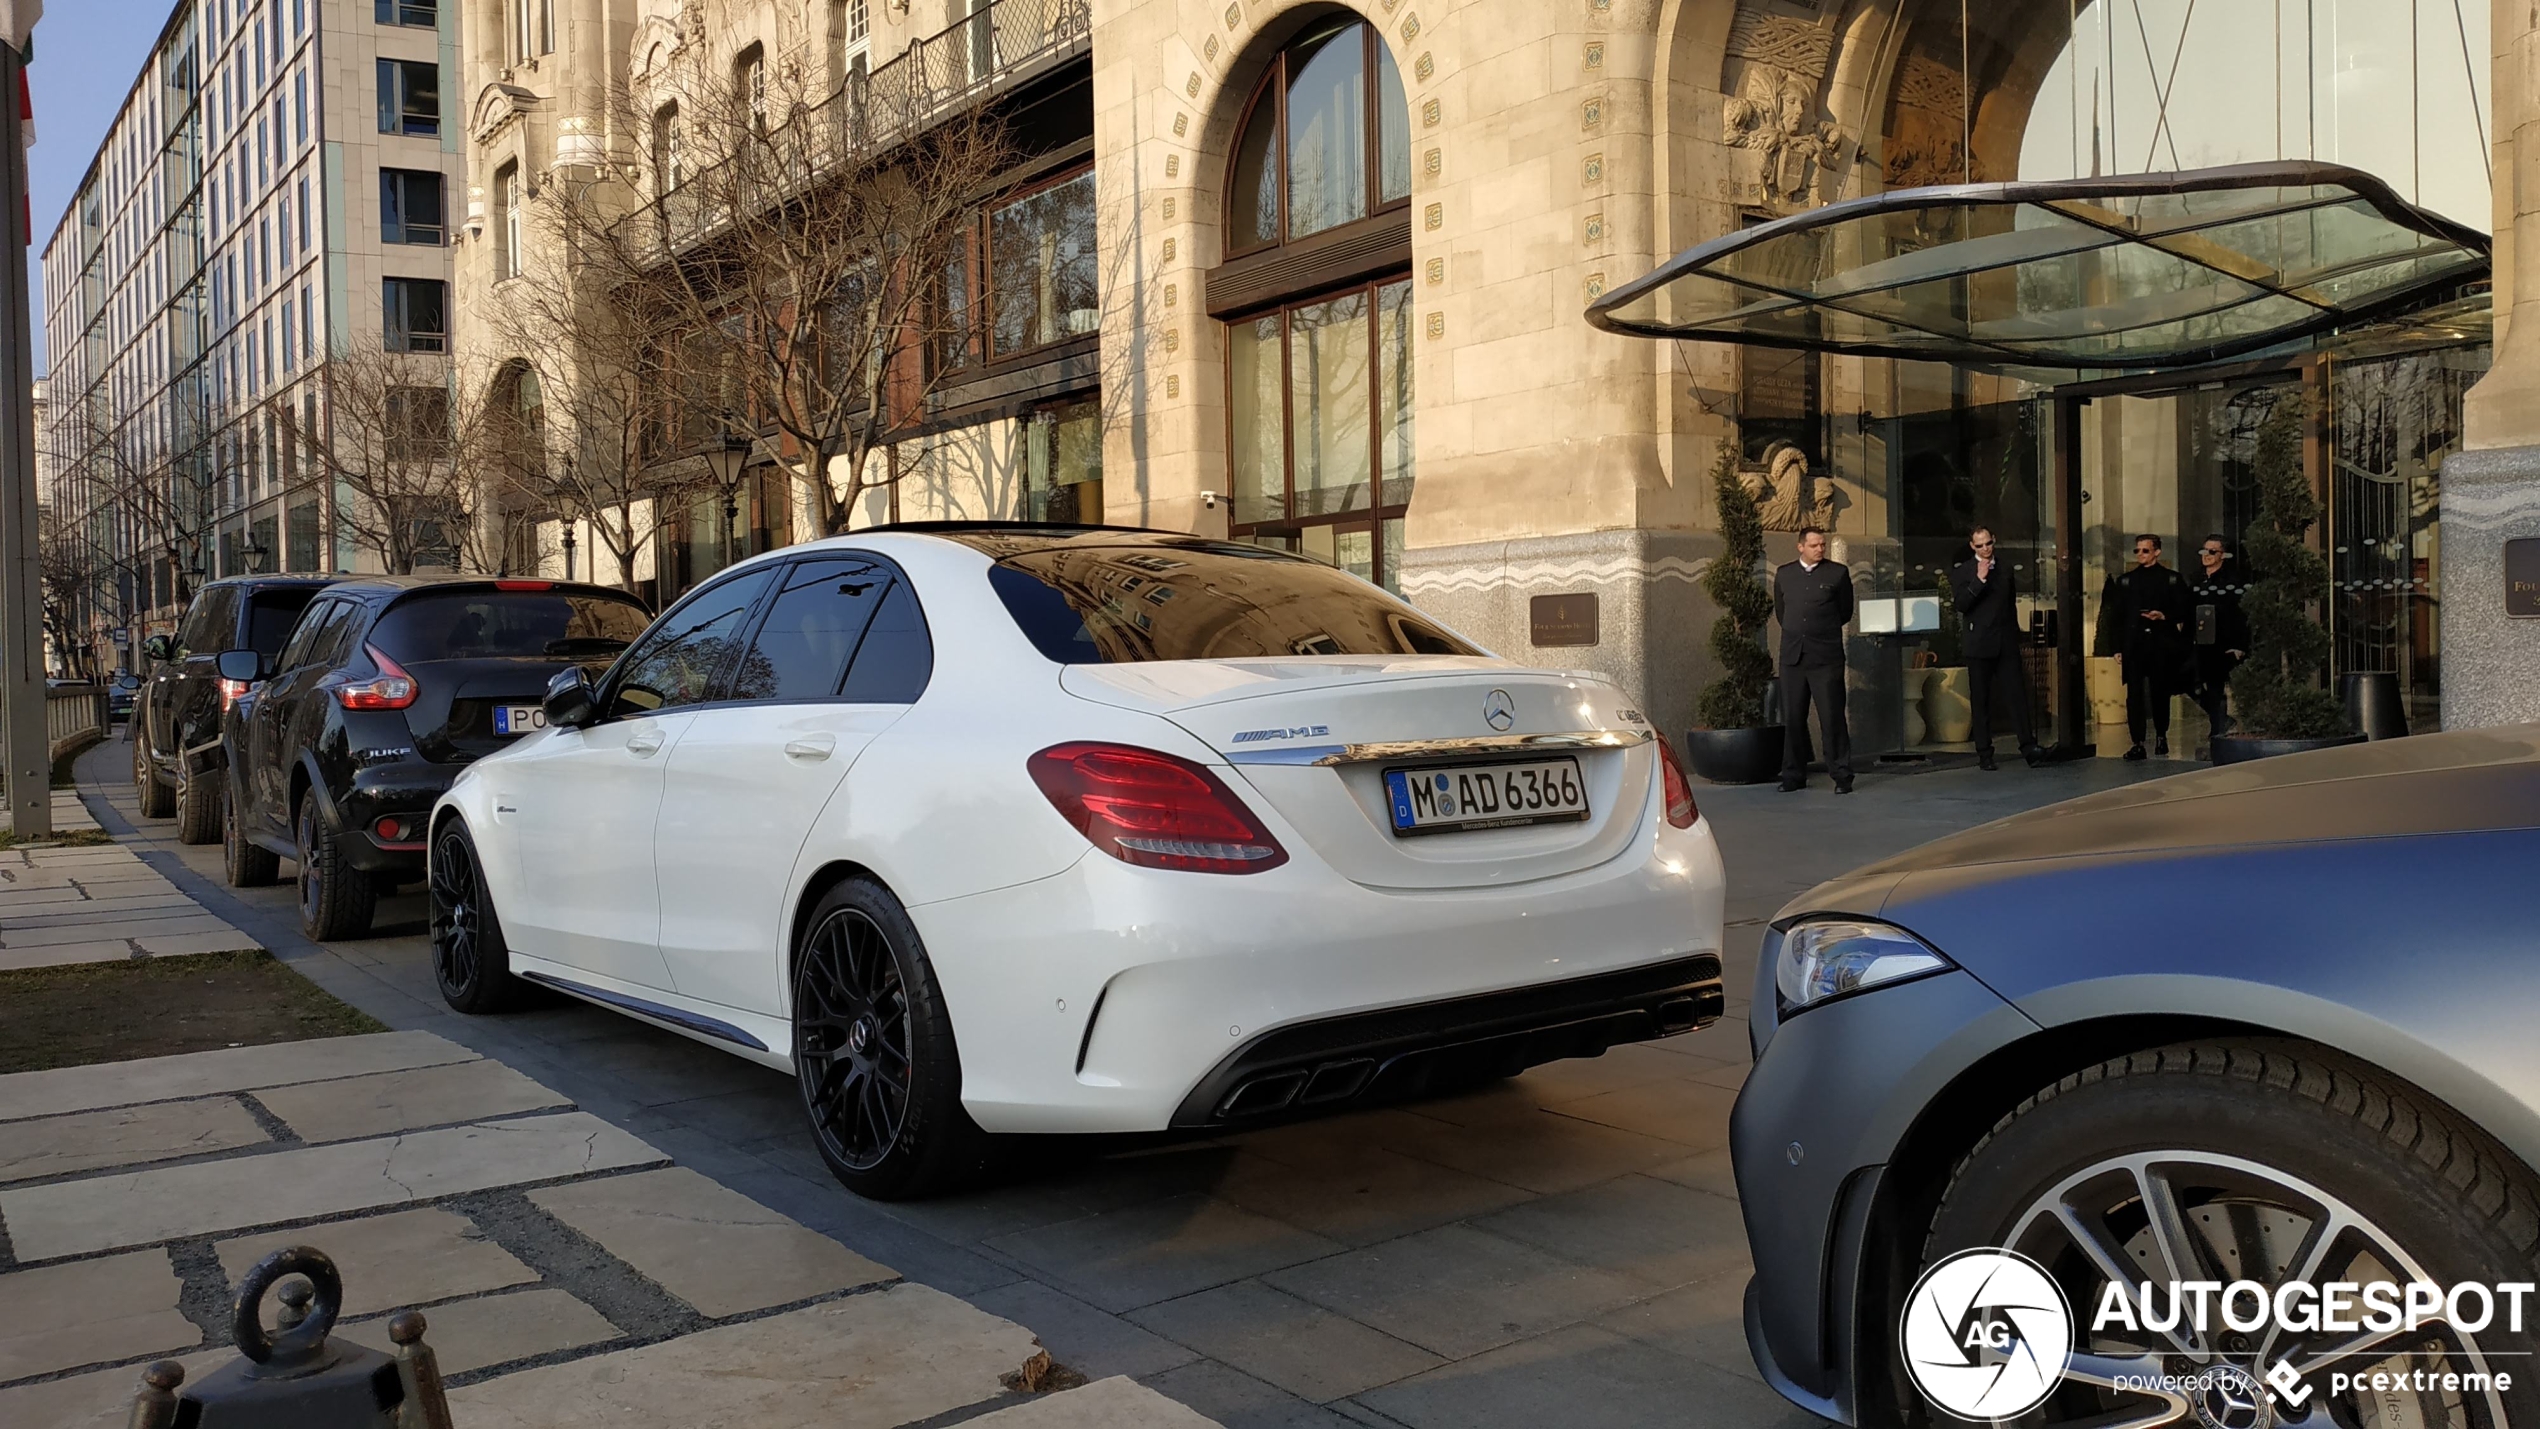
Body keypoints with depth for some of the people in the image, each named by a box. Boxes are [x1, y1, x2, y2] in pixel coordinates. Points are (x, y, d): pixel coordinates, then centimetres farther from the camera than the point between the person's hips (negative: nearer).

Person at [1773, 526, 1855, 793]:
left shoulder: (1838, 573, 2)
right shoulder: (1783, 574, 10)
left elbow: (1845, 612, 10)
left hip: (1826, 657, -3)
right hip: (1792, 656, 3)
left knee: (1832, 718, -4)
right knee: (1792, 719, 6)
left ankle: (1842, 776, 1)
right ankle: (1793, 776, 13)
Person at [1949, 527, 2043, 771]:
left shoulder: (2006, 569, 14)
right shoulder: (1962, 571, 2)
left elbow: (2012, 603, 21)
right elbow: (1961, 605, -11)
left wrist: (2015, 635, 18)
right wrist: (1979, 579, -17)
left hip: (2007, 643, 3)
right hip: (1979, 644, -3)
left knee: (2018, 694, -7)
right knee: (1981, 700, 2)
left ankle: (2028, 746, -8)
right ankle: (1984, 753, 6)